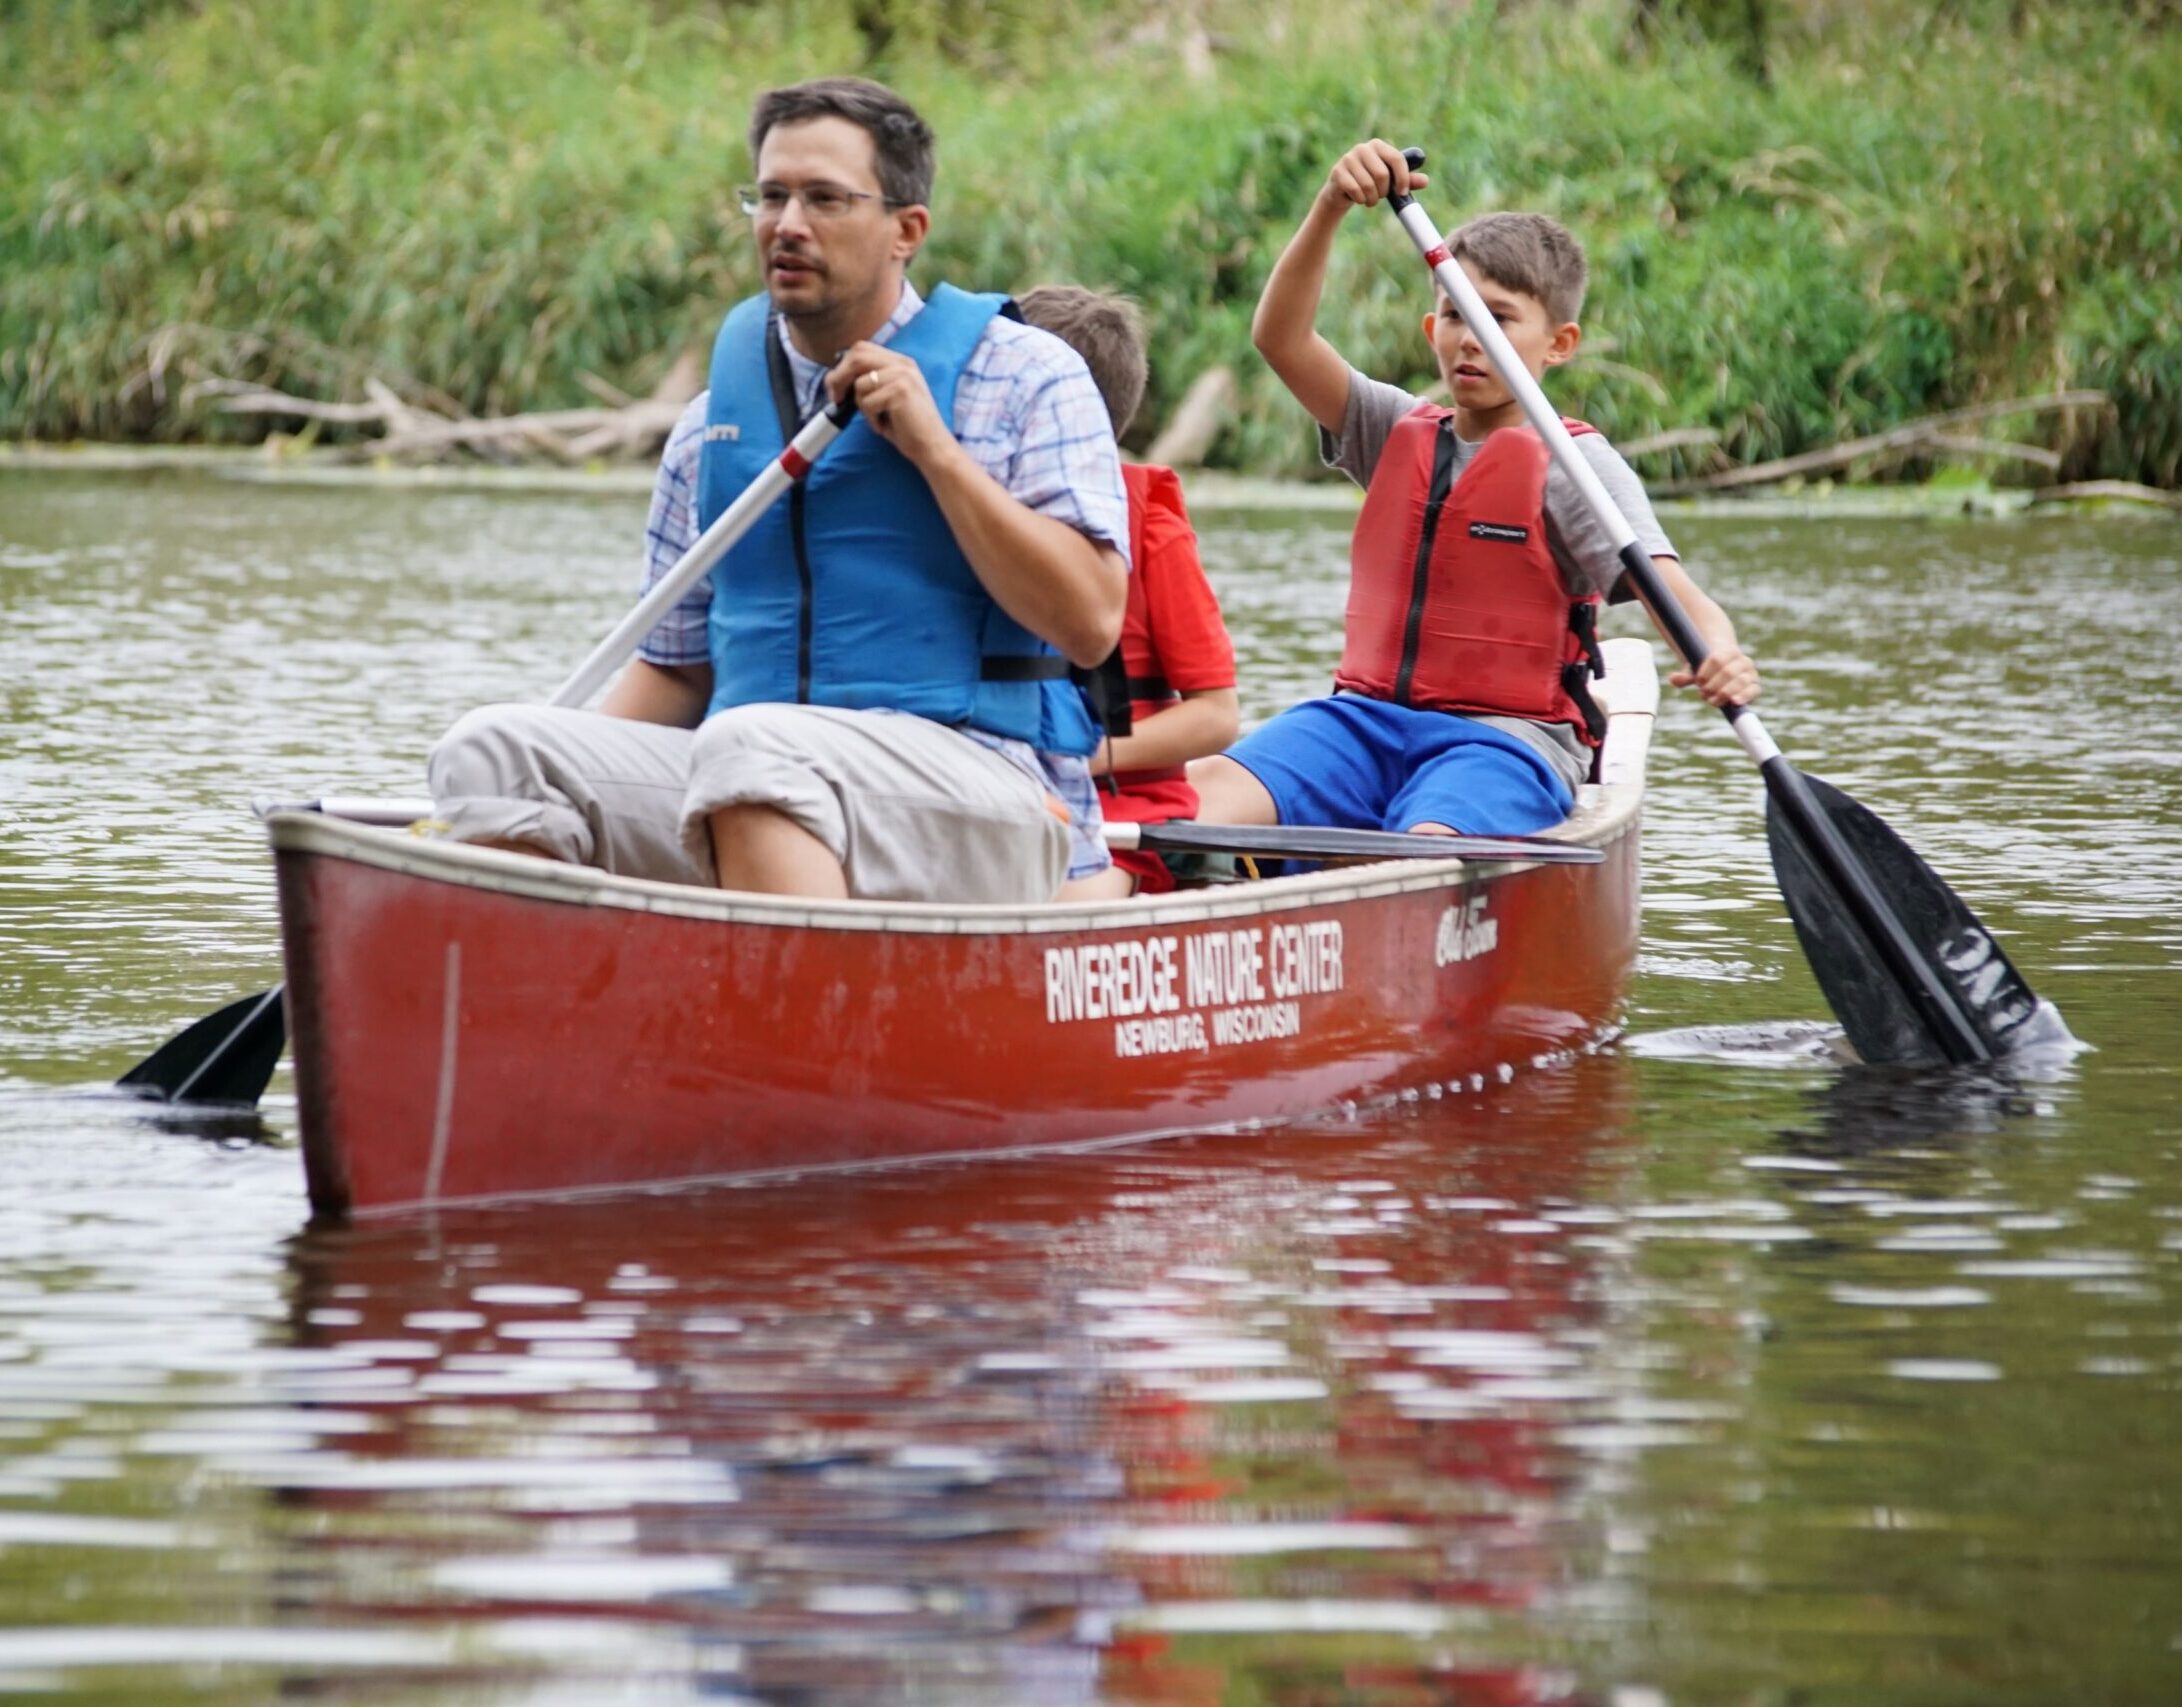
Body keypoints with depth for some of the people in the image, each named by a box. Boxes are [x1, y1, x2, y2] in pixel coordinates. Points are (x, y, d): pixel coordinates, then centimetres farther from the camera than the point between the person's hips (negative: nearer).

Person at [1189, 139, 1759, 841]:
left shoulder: (1574, 464, 0)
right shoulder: (1399, 433, 15)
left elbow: (1661, 579, -14)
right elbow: (1280, 338, 4)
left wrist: (1717, 649, -37)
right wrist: (1331, 207, -11)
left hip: (1509, 737, -5)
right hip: (1368, 720, 5)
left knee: (1431, 843, -38)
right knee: (1207, 789, -23)